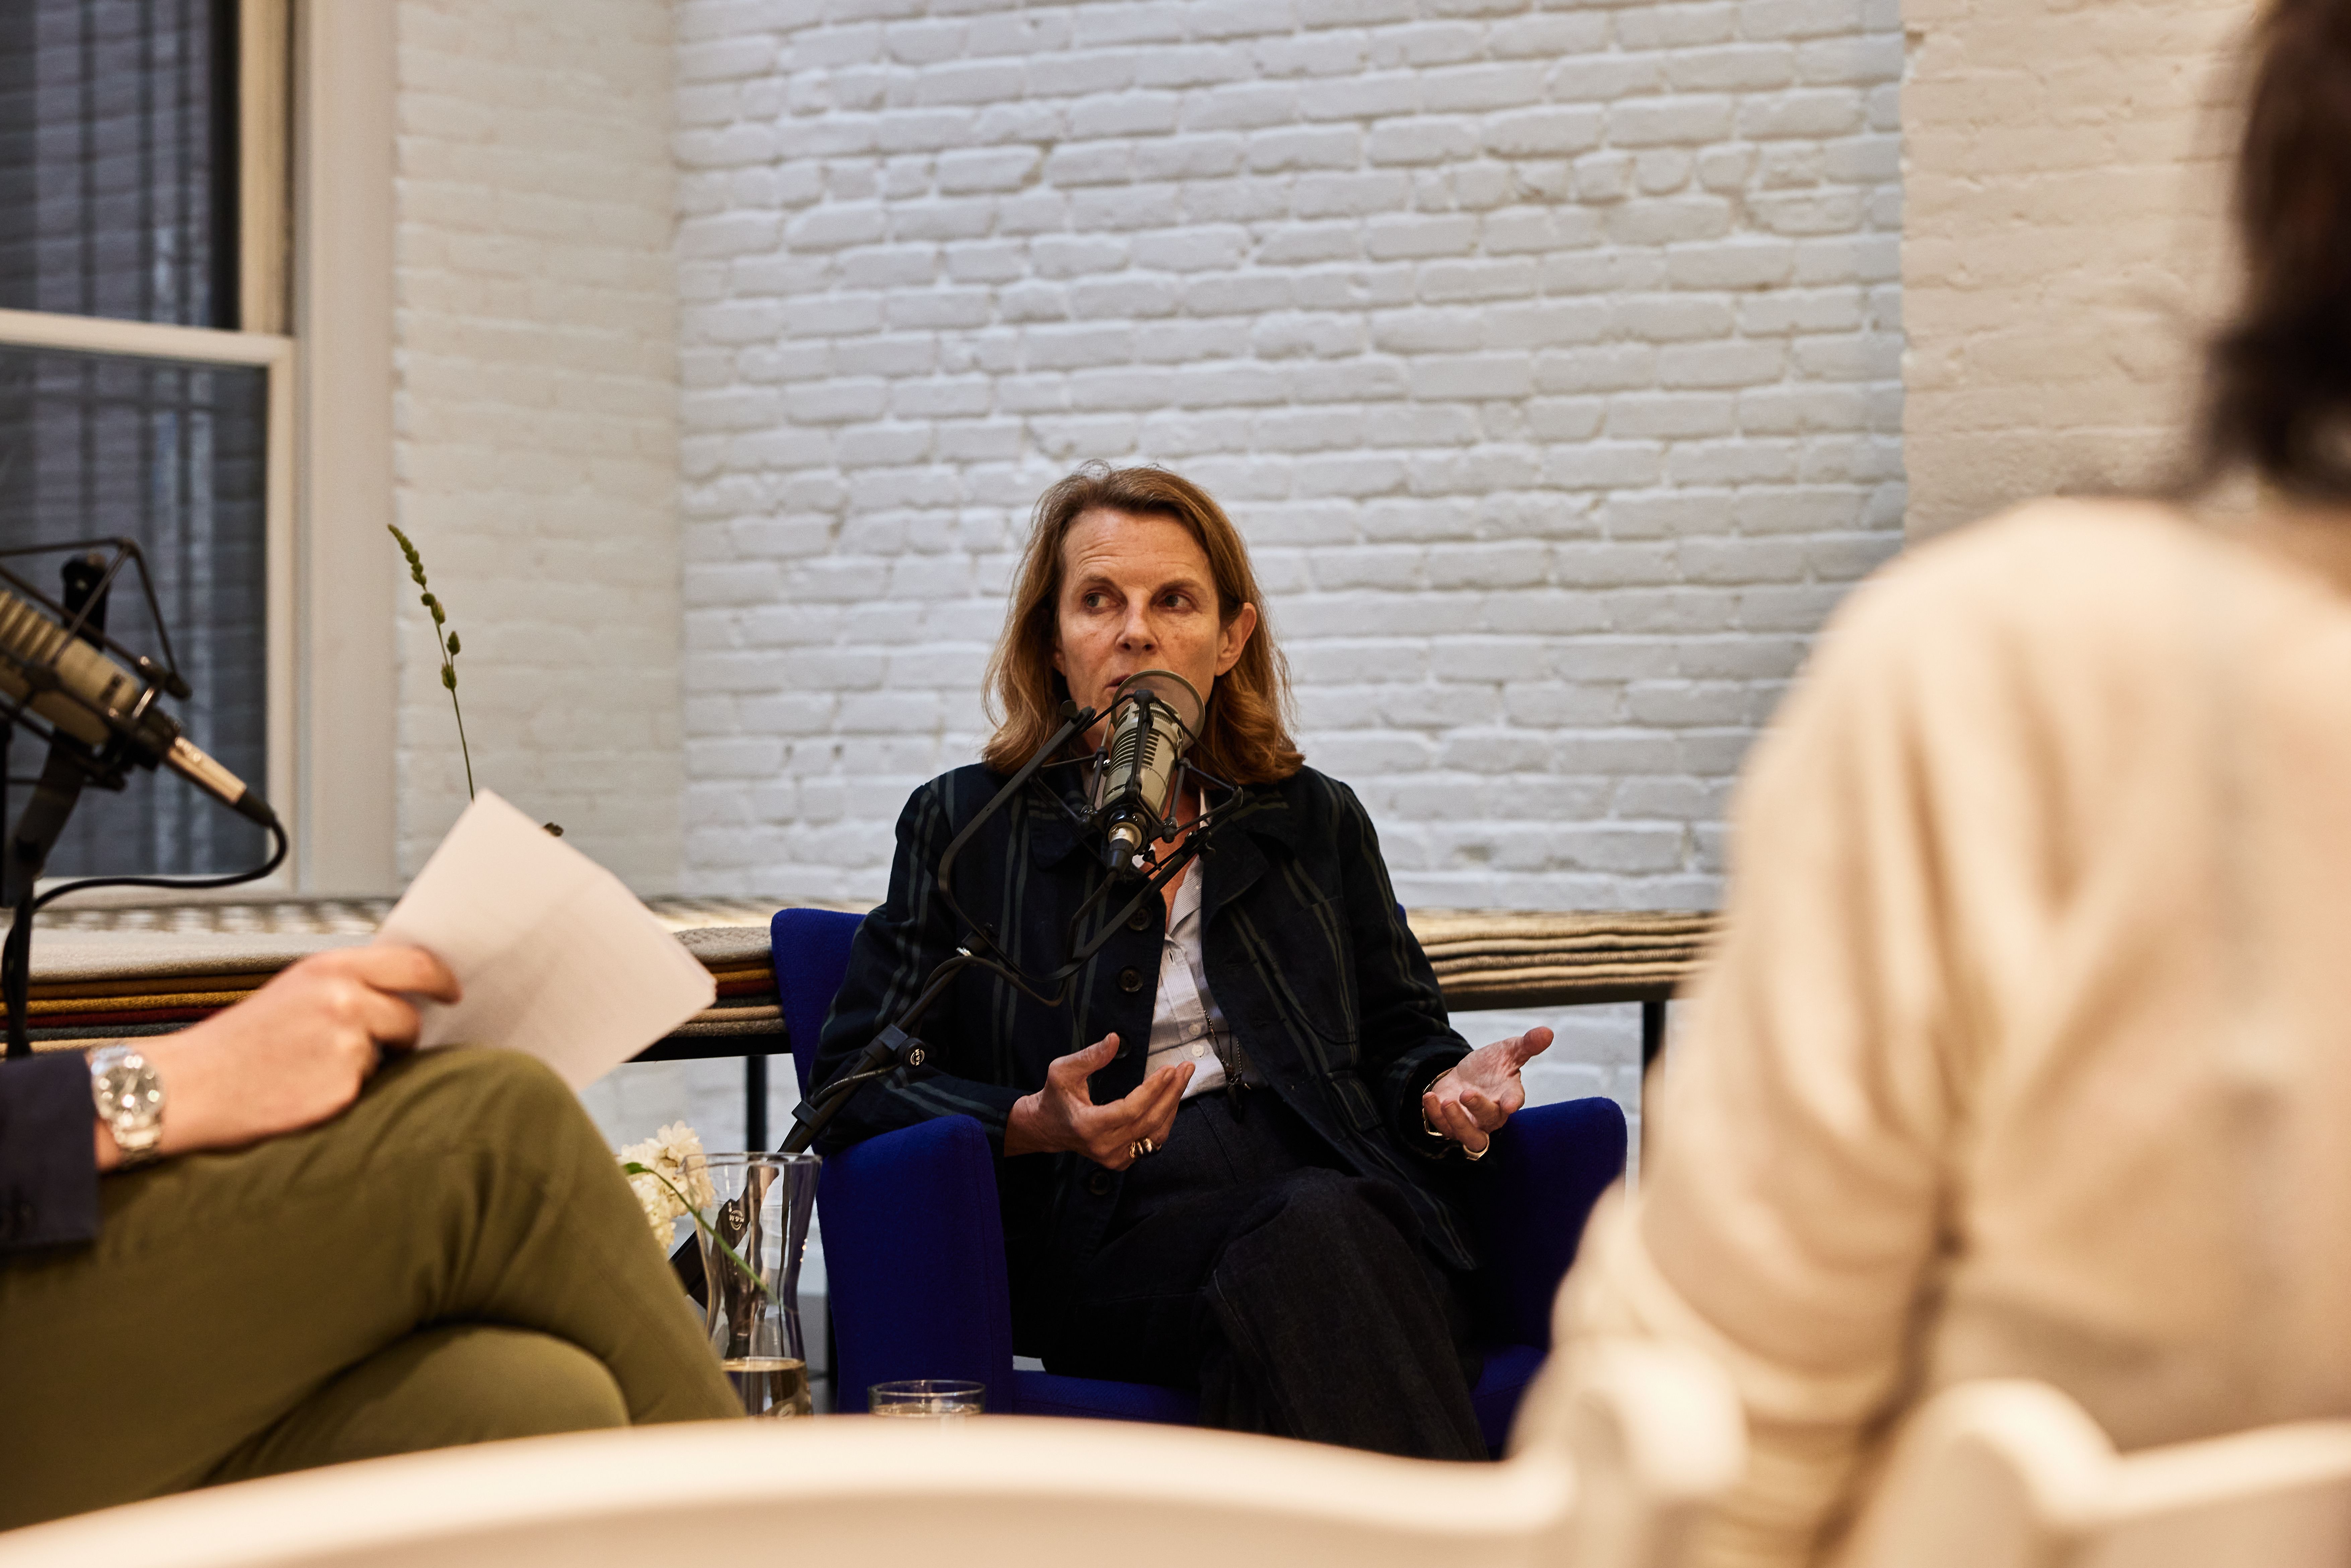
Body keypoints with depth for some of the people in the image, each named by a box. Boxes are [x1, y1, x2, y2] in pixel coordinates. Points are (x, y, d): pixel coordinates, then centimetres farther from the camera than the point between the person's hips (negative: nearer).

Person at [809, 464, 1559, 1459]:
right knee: (1300, 1244, -37)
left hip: (1334, 1184, 3)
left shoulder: (1317, 823, 25)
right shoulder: (966, 826, 17)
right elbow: (855, 1080, 8)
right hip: (1100, 1234, -2)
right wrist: (1031, 1125, -11)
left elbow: (1398, 1035, 27)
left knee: (1331, 1225, -37)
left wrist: (1444, 1091, 1)